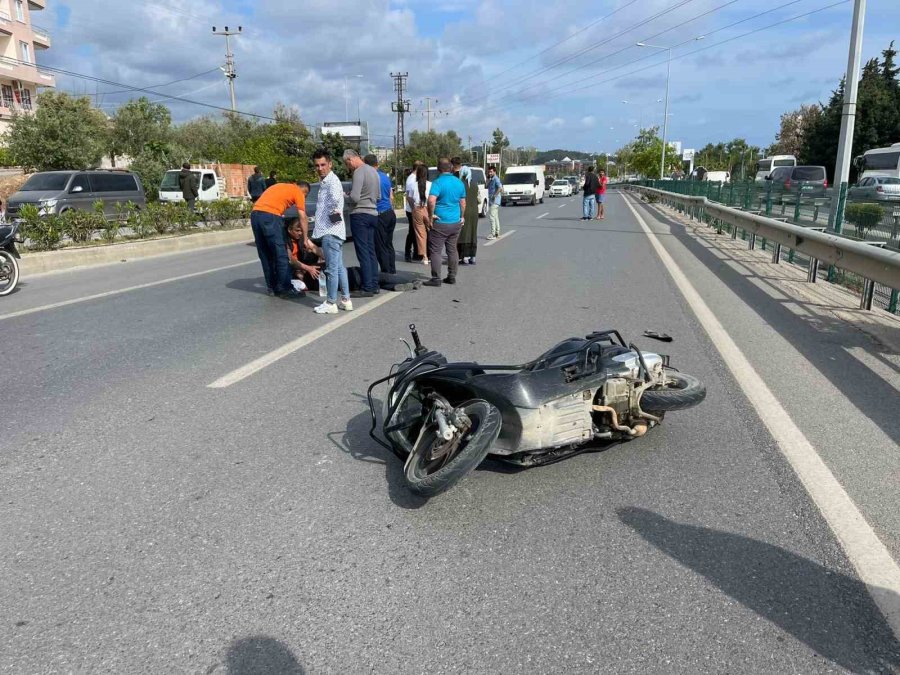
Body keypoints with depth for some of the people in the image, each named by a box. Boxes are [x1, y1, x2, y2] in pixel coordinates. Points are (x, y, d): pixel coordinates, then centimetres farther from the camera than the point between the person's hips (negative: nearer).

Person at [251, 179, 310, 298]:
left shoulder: (282, 186, 31)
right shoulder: (298, 192, 9)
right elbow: (303, 218, 4)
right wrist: (305, 239, 7)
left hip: (255, 214, 8)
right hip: (270, 216, -8)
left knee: (265, 255, 14)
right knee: (281, 255, 0)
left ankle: (271, 287, 20)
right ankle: (285, 289, 3)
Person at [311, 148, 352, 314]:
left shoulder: (332, 180, -13)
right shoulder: (324, 182, 19)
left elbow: (336, 197, -35)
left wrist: (335, 211, -20)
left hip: (331, 231, -11)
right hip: (330, 230, 11)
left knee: (332, 268, -5)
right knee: (339, 267, 12)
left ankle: (331, 303, 1)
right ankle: (345, 300, 18)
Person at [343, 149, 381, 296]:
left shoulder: (359, 172, -14)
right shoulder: (373, 171, 14)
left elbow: (354, 197, -19)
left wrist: (344, 196, -1)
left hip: (360, 215, -9)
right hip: (372, 214, 9)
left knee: (363, 252, -6)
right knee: (371, 251, 12)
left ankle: (368, 288, -5)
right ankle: (374, 285, 15)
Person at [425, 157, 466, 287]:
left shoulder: (438, 182, -14)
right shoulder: (459, 182, 6)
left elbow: (431, 200, -28)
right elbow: (463, 203, 13)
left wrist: (431, 215, -16)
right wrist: (461, 217, 25)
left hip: (440, 223, -6)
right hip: (456, 222, 6)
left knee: (435, 251, 1)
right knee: (452, 250, 14)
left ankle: (436, 279, 1)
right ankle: (452, 276, 19)